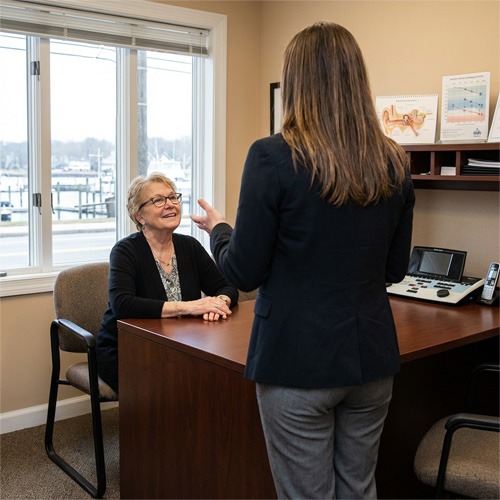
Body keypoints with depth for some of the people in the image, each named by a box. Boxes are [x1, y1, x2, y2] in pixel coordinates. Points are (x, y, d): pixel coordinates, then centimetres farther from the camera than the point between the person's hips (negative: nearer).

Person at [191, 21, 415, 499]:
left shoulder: (273, 157, -15)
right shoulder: (394, 164, 0)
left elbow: (244, 274, -11)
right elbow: (395, 268, 9)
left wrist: (217, 228, 8)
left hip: (299, 361, -5)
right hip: (372, 357, 5)